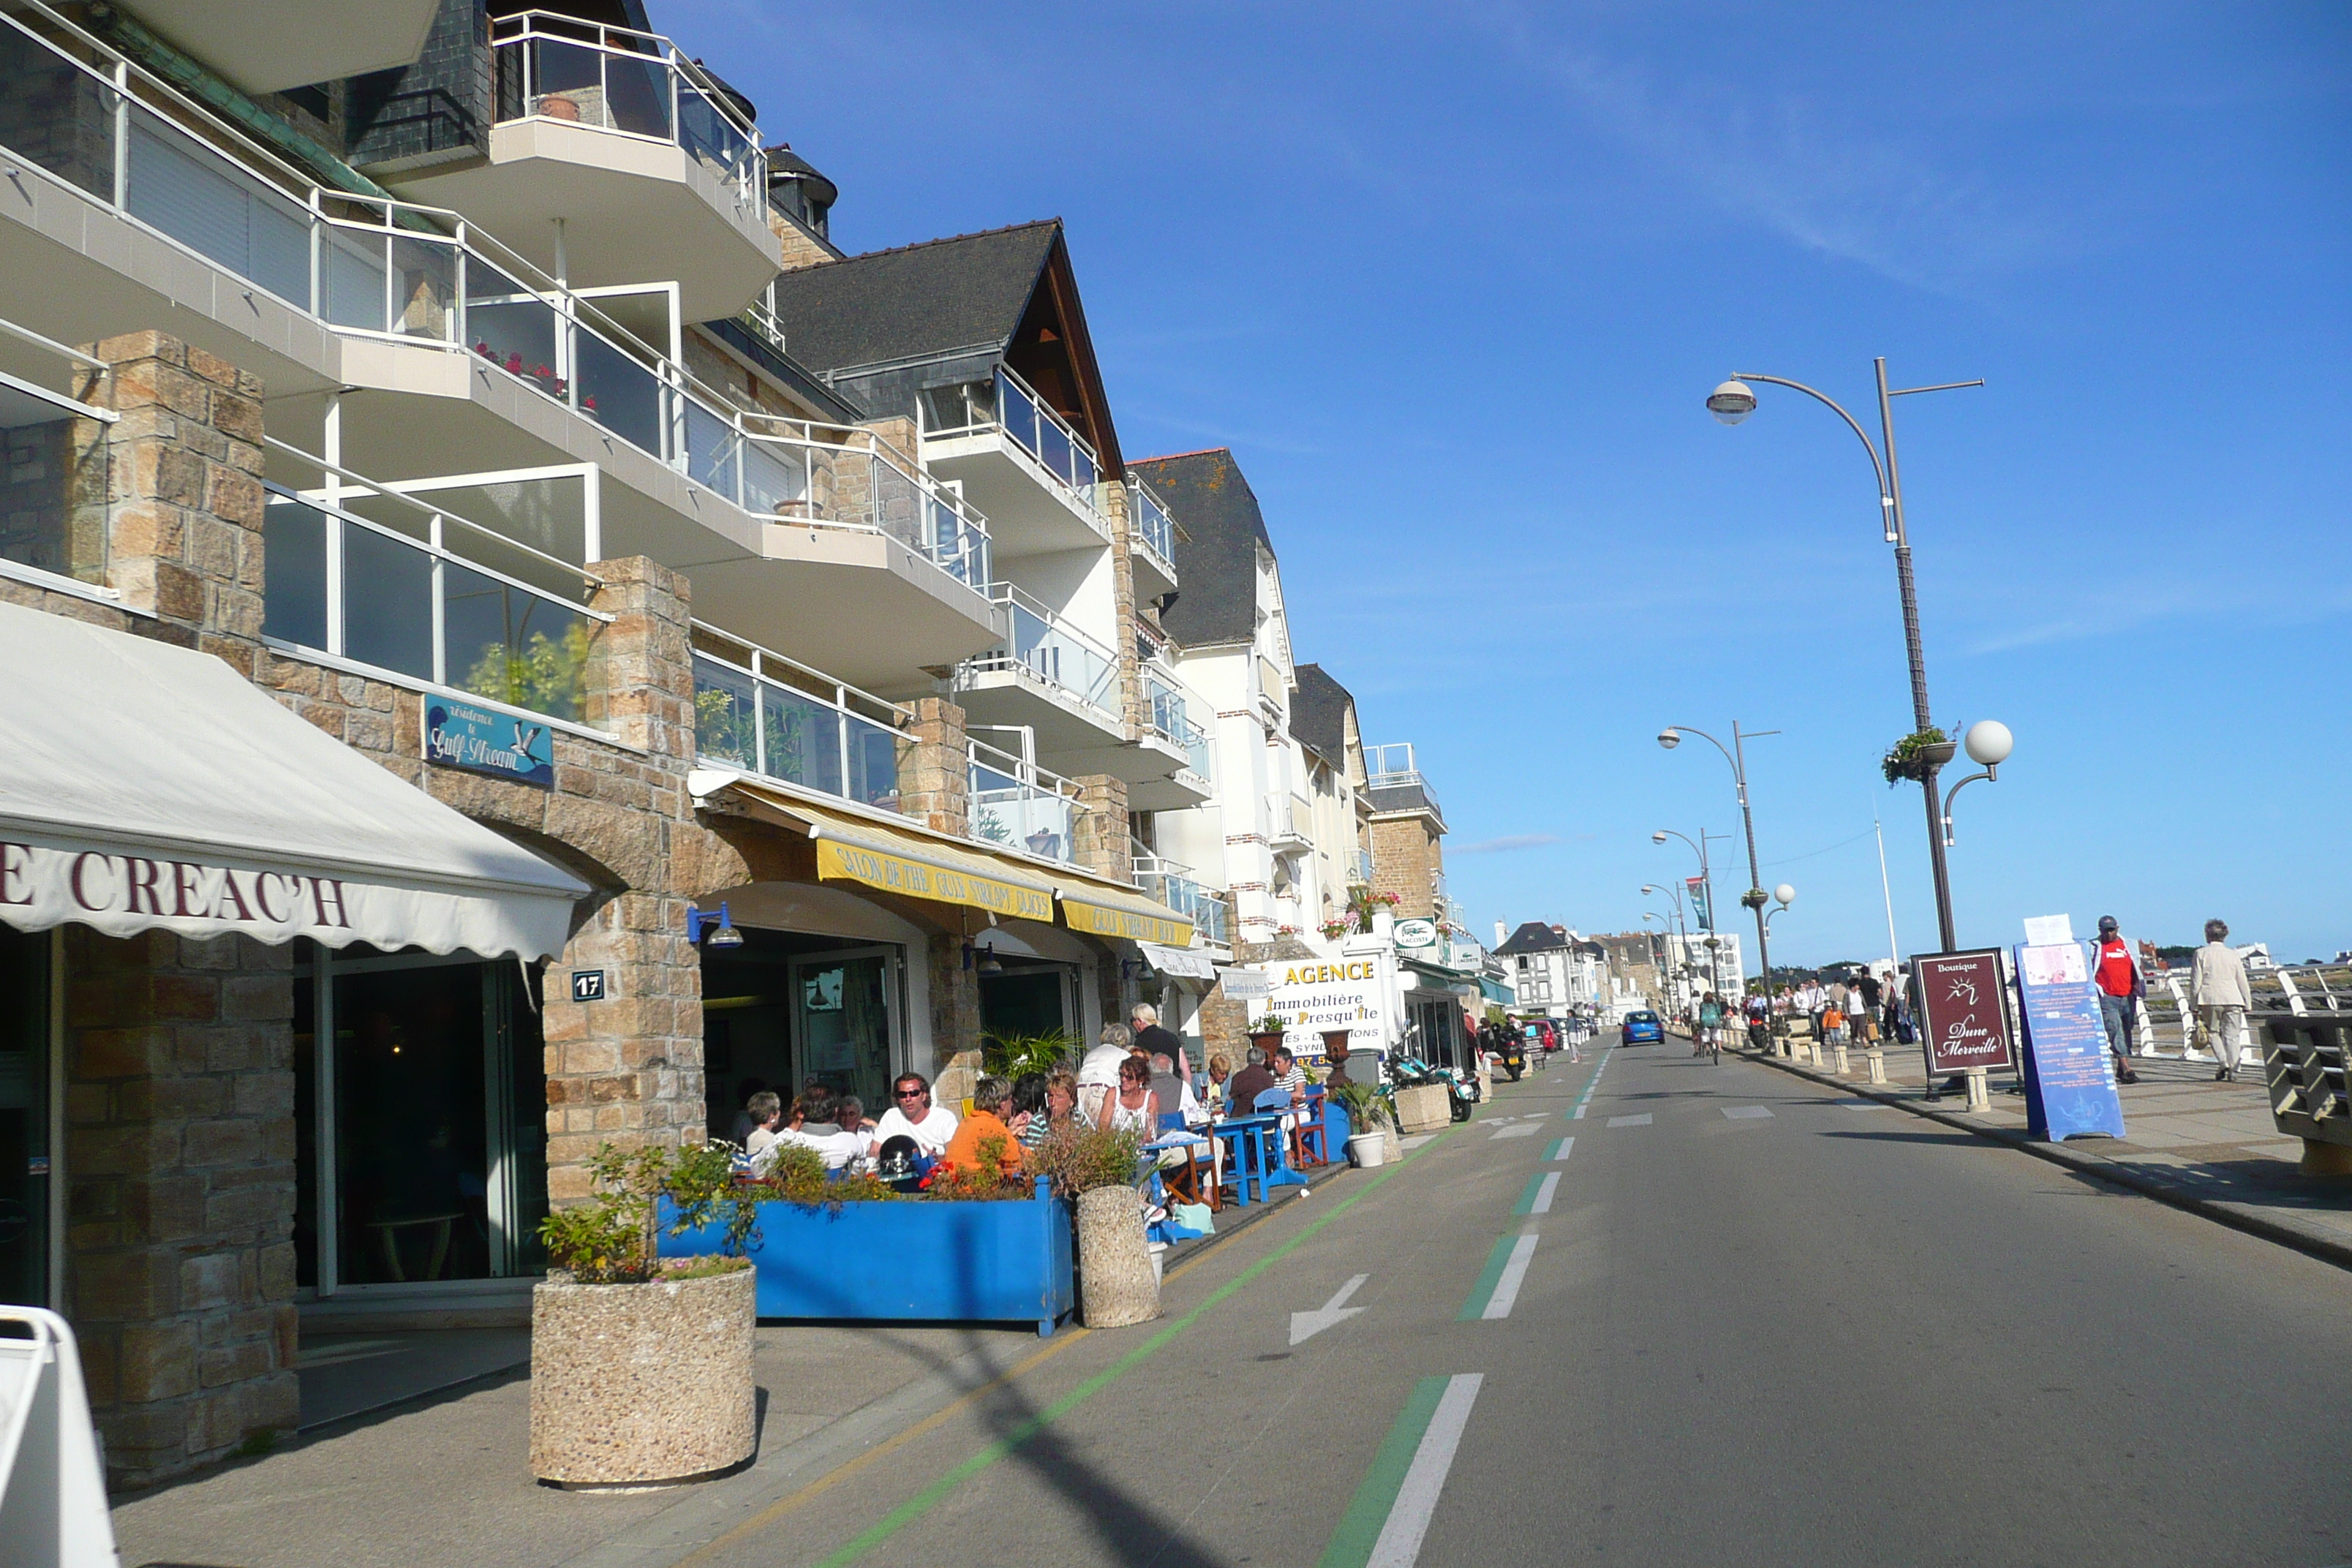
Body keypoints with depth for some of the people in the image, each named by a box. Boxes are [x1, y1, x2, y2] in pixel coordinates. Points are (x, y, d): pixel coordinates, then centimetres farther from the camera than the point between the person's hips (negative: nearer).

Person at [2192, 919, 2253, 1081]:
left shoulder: (2201, 954, 2)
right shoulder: (2233, 954, 8)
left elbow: (2196, 982, -1)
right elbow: (2242, 981, 9)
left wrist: (2195, 1007, 4)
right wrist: (2247, 1004, 16)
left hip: (2209, 1000, -2)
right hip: (2232, 1000, 2)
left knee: (2213, 1032, 12)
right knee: (2232, 1036, 5)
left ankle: (2224, 1063, -7)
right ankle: (2233, 1071, 0)